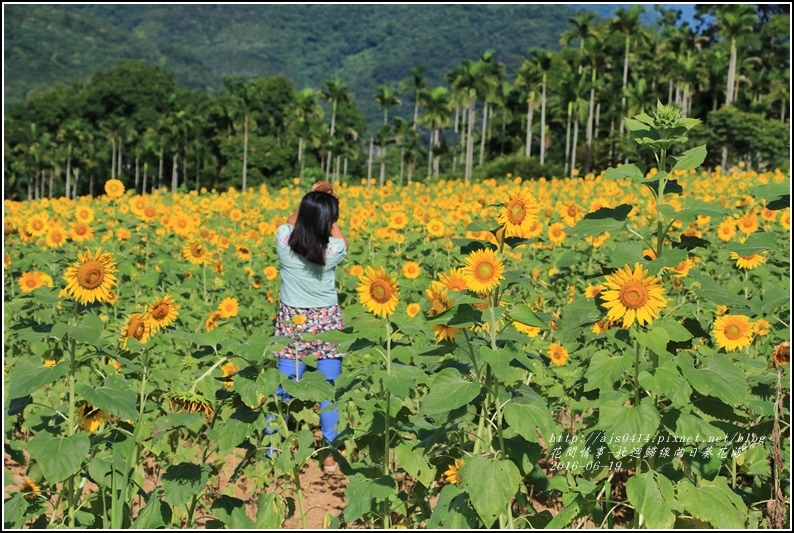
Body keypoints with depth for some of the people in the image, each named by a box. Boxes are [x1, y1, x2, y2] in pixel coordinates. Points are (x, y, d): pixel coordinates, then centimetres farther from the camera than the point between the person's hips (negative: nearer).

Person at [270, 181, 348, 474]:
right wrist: (328, 211, 10)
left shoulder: (284, 240, -12)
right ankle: (330, 453, 13)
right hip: (327, 323, -2)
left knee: (284, 389, 9)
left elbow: (292, 222, 12)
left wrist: (312, 200, 11)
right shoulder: (333, 250, -16)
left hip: (292, 322, 2)